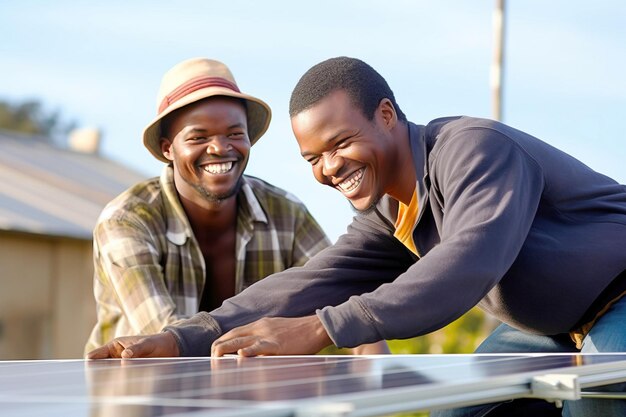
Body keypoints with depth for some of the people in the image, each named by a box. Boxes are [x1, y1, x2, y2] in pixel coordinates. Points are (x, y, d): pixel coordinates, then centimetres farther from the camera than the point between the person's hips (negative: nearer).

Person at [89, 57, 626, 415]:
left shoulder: (474, 148, -28)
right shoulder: (389, 219, 1)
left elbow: (466, 264, -42)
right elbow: (312, 284, -7)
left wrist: (316, 330, -47)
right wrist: (182, 340, -20)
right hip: (545, 326, 9)